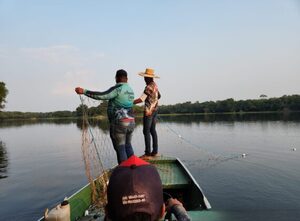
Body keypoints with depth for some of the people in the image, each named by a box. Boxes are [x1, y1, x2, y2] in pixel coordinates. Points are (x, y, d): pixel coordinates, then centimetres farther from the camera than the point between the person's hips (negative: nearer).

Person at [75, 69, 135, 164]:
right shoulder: (130, 90, 13)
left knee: (120, 148, 0)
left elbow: (102, 95, -22)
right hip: (131, 122, 8)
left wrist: (84, 91, -20)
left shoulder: (118, 88, -11)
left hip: (119, 123, -8)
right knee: (127, 145, 21)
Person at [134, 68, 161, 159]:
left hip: (149, 111, -9)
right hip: (155, 110, 9)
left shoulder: (148, 87, -18)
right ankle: (155, 151, 16)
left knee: (146, 131, -4)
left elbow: (141, 99, -23)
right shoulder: (155, 85, 9)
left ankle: (148, 153, -2)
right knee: (153, 130, 12)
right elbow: (158, 96, 24)